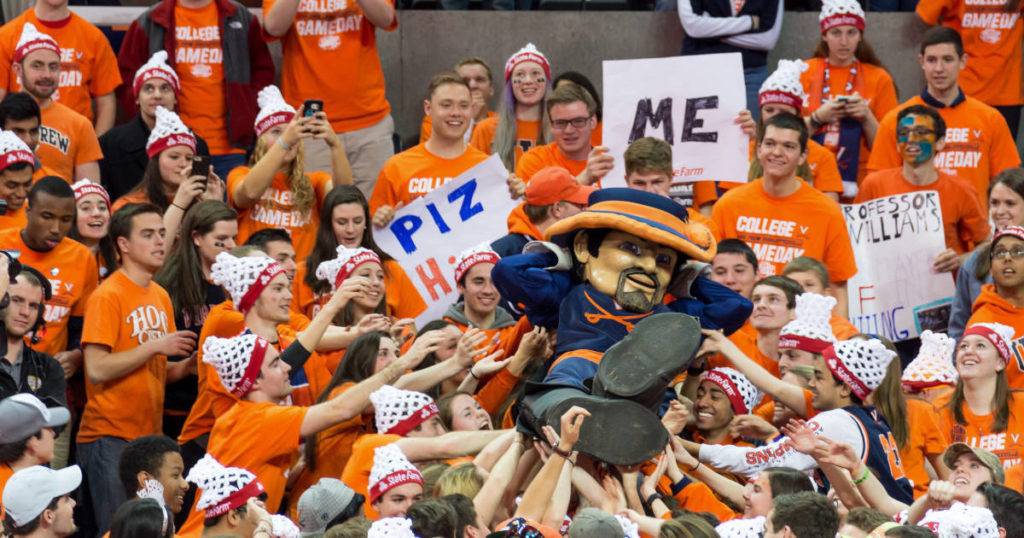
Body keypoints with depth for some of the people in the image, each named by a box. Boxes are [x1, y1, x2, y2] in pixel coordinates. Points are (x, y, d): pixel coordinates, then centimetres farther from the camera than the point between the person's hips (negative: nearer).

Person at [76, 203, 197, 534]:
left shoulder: (161, 297, 12)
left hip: (149, 433, 7)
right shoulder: (108, 296, -10)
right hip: (110, 436, -7)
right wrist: (155, 346, -18)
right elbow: (97, 369, -18)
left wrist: (188, 364, -1)